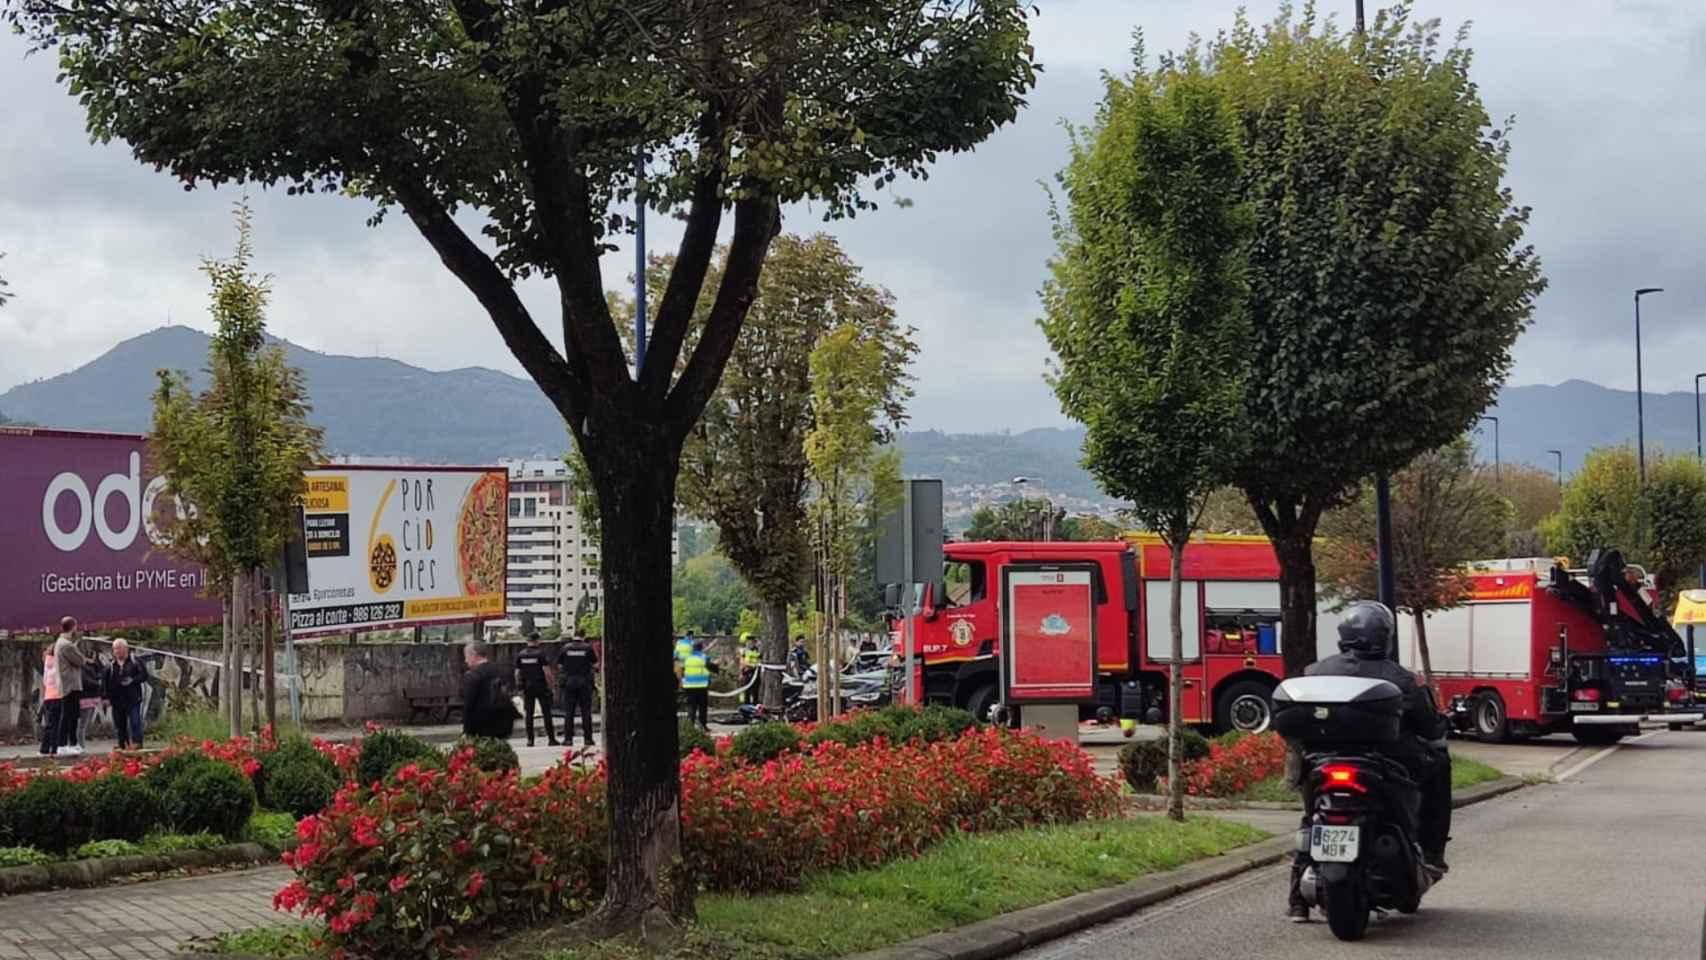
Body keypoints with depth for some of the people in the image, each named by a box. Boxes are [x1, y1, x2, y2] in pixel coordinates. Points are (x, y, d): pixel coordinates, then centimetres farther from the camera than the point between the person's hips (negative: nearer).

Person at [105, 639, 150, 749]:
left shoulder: (135, 661, 2)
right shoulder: (111, 666, 10)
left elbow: (144, 675, -1)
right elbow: (106, 682, 10)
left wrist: (133, 680, -15)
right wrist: (106, 697, 2)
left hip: (133, 698, -4)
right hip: (117, 699, 4)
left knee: (135, 722, -10)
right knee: (120, 724, 7)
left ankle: (137, 743, -10)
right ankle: (122, 744, 15)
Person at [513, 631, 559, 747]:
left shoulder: (520, 655, 4)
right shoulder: (541, 653, -8)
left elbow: (517, 673, 6)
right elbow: (547, 671, -12)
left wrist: (520, 688, 13)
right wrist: (552, 684, -2)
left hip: (527, 687, 3)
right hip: (540, 686, -3)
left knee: (529, 714, 6)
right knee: (546, 713, 1)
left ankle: (530, 739, 3)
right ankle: (551, 738, -1)